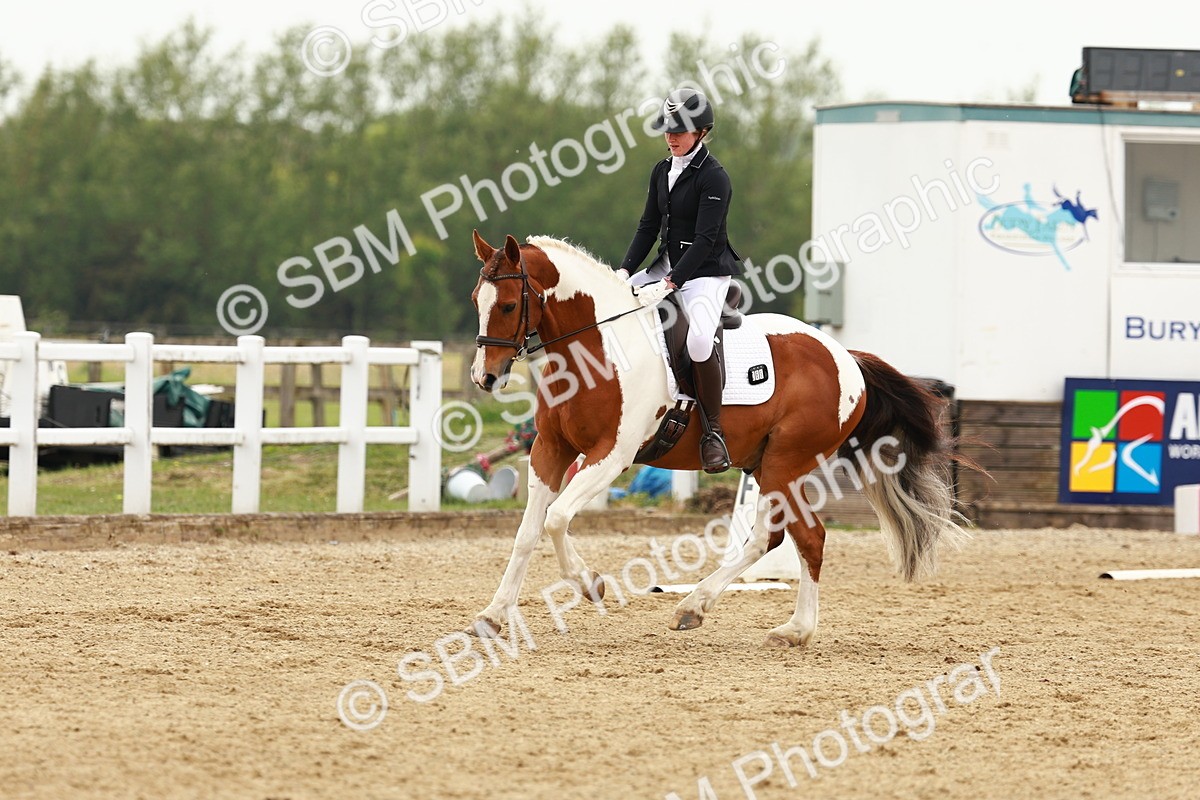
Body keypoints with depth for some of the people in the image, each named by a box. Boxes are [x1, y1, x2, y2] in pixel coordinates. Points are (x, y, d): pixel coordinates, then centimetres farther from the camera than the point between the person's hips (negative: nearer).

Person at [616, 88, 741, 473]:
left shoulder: (713, 177, -15)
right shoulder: (662, 171, 9)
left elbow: (705, 239, -20)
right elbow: (649, 226, 12)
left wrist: (669, 284, -27)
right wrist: (625, 271, -3)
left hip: (706, 272, -8)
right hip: (668, 265, 8)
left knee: (699, 340, -34)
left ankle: (713, 430, -21)